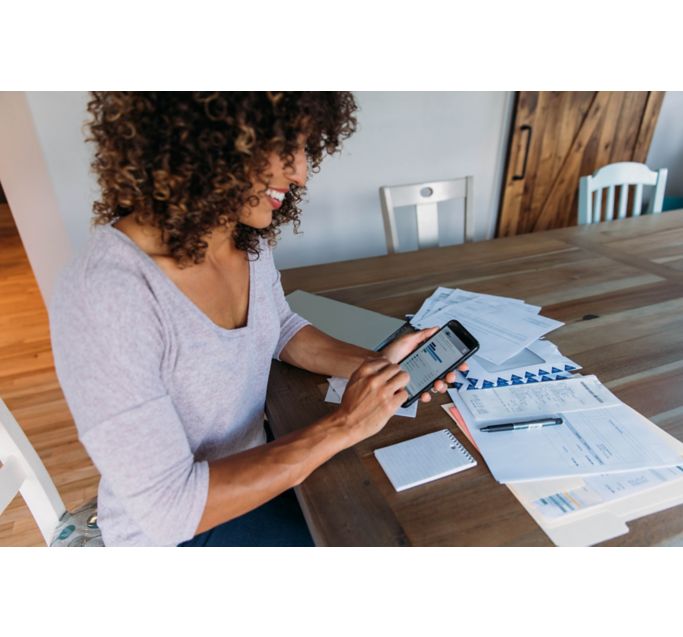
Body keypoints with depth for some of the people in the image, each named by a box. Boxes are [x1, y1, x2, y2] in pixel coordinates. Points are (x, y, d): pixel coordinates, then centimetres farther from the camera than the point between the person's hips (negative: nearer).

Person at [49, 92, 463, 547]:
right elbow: (169, 508, -29)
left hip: (253, 466, 6)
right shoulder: (105, 296, -34)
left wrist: (373, 365, -10)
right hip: (170, 531, -5)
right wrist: (342, 427, -28)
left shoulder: (250, 238, -12)